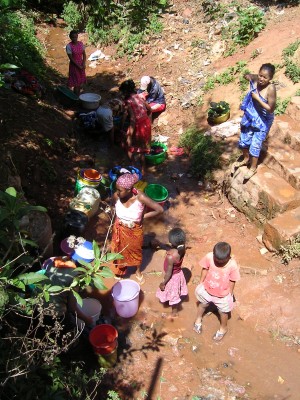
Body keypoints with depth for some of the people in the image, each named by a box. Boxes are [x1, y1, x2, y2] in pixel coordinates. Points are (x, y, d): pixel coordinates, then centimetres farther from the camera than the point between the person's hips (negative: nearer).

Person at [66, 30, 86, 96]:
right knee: (76, 84, -1)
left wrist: (83, 64, -11)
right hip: (74, 66, -5)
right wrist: (78, 66, -16)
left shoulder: (81, 43, 0)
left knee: (81, 83, 11)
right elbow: (71, 58, -14)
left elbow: (84, 54, 3)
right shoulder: (69, 46, -14)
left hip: (81, 65, 5)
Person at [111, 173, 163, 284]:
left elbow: (160, 209, -26)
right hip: (120, 230, 2)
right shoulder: (117, 195, -24)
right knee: (119, 251, 25)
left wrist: (143, 216, -20)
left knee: (136, 251, 25)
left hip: (135, 231, -2)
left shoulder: (140, 197, -34)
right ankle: (119, 271, 55)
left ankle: (138, 272, 55)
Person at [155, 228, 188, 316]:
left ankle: (174, 313, 46)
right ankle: (176, 308, 58)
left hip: (173, 277, -7)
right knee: (176, 293, 32)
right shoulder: (182, 248, -21)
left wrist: (163, 283, -13)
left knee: (173, 296, 21)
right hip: (179, 273, 7)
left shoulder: (171, 256, -40)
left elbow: (169, 273, -27)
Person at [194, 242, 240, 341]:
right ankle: (198, 319, 60)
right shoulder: (209, 257, -28)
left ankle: (223, 328, 53)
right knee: (203, 304, 29)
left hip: (222, 295, -2)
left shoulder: (232, 265, -31)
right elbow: (205, 270, -10)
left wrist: (230, 295, -5)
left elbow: (232, 281, -16)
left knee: (223, 312, 23)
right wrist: (201, 283, 1)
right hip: (207, 289, 2)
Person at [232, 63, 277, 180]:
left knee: (255, 145, 2)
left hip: (263, 121, -6)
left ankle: (253, 168, 25)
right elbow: (247, 75, 11)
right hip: (250, 116, 6)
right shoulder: (256, 80, -13)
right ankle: (246, 159, 46)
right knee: (244, 140, 18)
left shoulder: (271, 88, -28)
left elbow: (271, 109, -27)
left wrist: (257, 98, -28)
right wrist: (250, 77, -10)